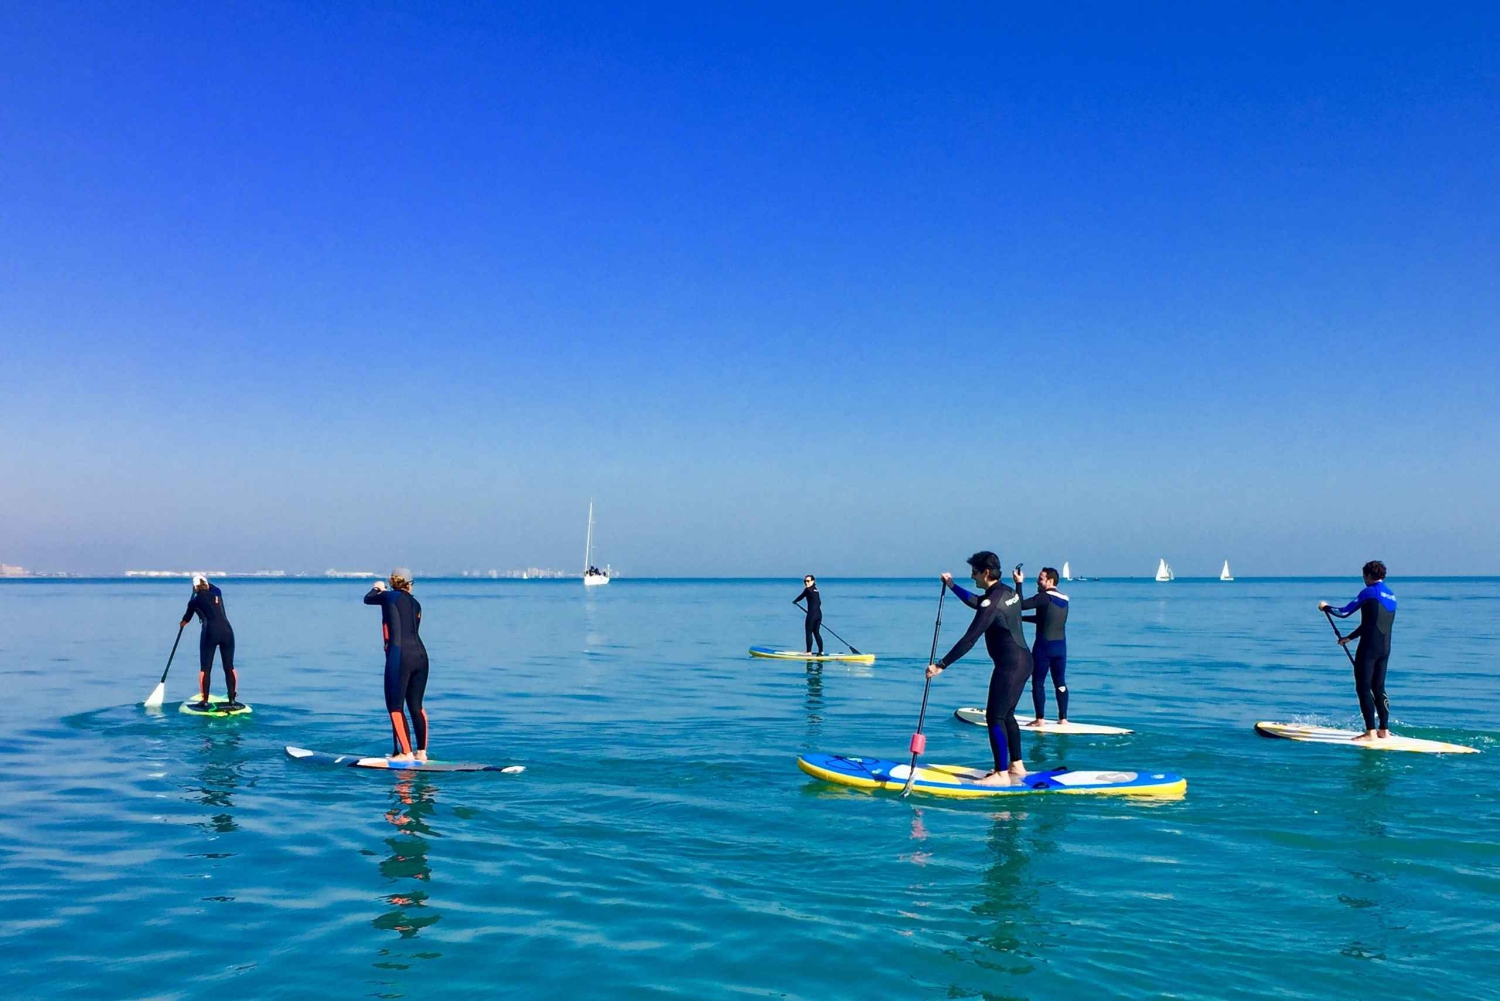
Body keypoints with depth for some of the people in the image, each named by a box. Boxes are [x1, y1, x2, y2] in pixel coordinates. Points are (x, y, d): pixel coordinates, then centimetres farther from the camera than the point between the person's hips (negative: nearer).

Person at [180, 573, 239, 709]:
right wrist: (204, 582, 59)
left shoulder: (194, 601, 11)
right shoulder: (217, 593, 18)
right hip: (227, 630, 3)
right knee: (229, 667, 8)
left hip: (210, 633, -3)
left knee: (205, 668, 6)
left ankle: (204, 701, 5)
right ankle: (233, 700, 7)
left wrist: (181, 624, 51)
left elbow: (186, 619, 31)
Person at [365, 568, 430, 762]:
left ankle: (406, 753, -5)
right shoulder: (415, 603, 17)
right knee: (416, 706, 13)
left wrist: (377, 588, 45)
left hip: (400, 656, -6)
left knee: (395, 706, 0)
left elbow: (367, 599, 21)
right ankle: (422, 752, 15)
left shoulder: (389, 597, 3)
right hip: (421, 655, 6)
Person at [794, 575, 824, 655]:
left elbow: (801, 597, 3)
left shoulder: (808, 590, -10)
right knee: (817, 633, 13)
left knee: (808, 633, -1)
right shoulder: (816, 590, 14)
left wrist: (794, 601, 22)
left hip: (812, 614, -8)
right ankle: (821, 651, 12)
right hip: (819, 614, 8)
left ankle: (809, 652, -1)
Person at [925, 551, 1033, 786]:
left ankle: (1002, 774, -6)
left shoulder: (992, 602, -19)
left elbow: (970, 639, -22)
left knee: (995, 717, -6)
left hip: (1009, 665, -10)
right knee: (1006, 714, 18)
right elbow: (976, 602, 32)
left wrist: (941, 665, -20)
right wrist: (952, 586, 37)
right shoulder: (1008, 592, 10)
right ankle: (1016, 765, 25)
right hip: (1023, 660, 10)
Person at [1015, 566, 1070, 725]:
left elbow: (1021, 604, -17)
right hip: (1060, 646, 7)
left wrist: (1018, 583, -10)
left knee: (1038, 683, 0)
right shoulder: (1064, 599, 12)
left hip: (1044, 645, -7)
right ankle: (1063, 718, 13)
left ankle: (1040, 719, -1)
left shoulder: (1044, 597, -13)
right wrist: (1022, 618, 23)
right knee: (1060, 682, 12)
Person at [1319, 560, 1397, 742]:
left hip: (1369, 647, -8)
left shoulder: (1369, 592, -8)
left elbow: (1343, 612, -7)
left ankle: (1371, 732, -8)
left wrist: (1326, 607, 12)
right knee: (1379, 688, 15)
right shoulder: (1391, 596, 17)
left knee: (1363, 688, -4)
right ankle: (1384, 730, 17)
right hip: (1385, 649, 8)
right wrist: (1349, 637, 31)